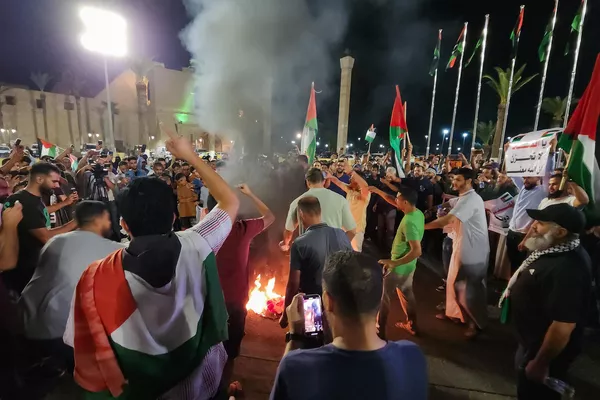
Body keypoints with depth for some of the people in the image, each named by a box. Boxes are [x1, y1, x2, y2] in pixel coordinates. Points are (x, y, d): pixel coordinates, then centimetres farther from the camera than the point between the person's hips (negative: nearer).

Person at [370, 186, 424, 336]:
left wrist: (394, 263, -29)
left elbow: (417, 251, -33)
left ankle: (379, 332, 24)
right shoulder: (418, 213, -5)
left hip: (399, 267, -9)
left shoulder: (409, 222, -32)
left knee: (382, 297, 9)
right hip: (409, 265, 9)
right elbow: (393, 202, 8)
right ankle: (412, 325, 44)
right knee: (406, 293, 27)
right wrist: (377, 191, 7)